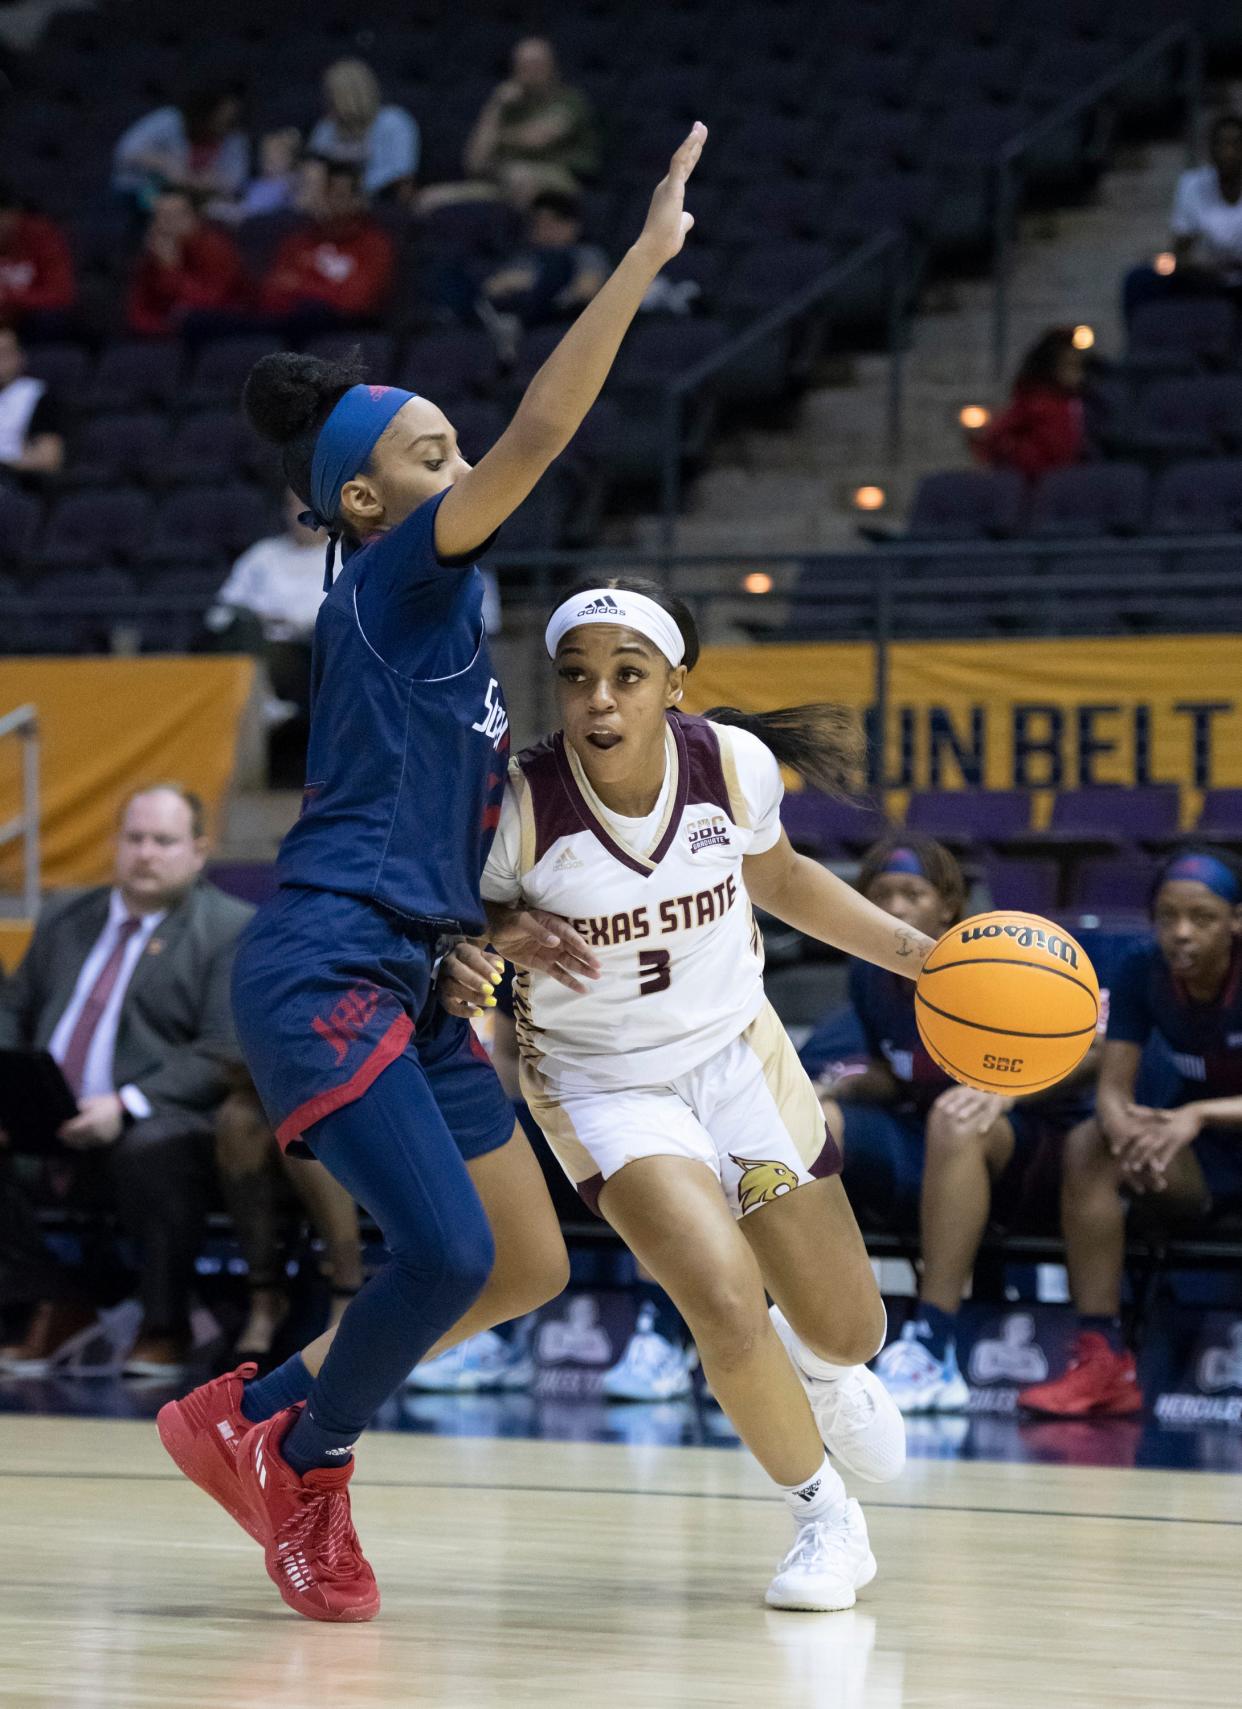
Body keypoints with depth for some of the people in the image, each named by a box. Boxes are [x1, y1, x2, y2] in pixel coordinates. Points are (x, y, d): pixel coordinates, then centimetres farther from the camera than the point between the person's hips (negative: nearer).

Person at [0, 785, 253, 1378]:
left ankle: (164, 1326, -16)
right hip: (48, 1124, 5)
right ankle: (59, 1302, -2)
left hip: (152, 1127, -5)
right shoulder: (67, 918, 22)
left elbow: (223, 1056, -8)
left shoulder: (232, 930, 2)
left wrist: (125, 1106, -22)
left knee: (152, 1151, -39)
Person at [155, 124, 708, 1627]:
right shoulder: (391, 581, -5)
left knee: (529, 1268, 8)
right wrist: (644, 262, -21)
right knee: (448, 1251, -18)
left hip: (399, 983, 10)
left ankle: (262, 1420, 16)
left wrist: (486, 927, 12)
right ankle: (298, 1458, 6)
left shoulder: (429, 616, 20)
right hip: (322, 974, -10)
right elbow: (540, 434, -18)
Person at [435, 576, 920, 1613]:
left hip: (739, 1058, 4)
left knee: (847, 1334, 12)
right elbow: (459, 918, -10)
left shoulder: (736, 764, -15)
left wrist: (915, 952, 1)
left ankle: (816, 1370, 54)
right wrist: (465, 954, -34)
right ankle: (827, 1520, 1)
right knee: (726, 1303, -26)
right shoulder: (519, 807, -25)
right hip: (602, 1082, -3)